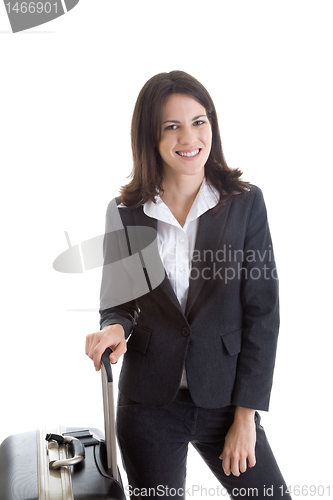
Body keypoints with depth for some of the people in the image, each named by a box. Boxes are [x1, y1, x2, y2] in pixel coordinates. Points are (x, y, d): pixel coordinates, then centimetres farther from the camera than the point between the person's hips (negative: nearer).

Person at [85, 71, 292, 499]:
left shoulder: (246, 203, -5)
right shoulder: (123, 214, -1)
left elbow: (262, 312, -5)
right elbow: (115, 302, 9)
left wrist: (246, 415, -7)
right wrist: (116, 328, -15)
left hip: (223, 400, 0)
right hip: (148, 404, 1)